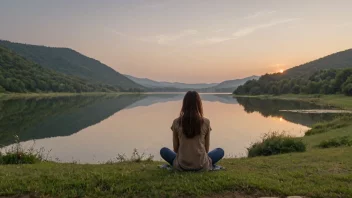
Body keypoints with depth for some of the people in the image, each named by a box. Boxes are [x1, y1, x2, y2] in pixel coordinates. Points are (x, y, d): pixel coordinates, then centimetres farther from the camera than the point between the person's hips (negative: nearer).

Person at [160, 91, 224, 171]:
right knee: (220, 151, 24)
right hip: (201, 166, 0)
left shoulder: (176, 122, -6)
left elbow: (175, 148, 2)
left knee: (163, 151, 26)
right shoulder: (206, 122, -7)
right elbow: (206, 148, 3)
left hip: (182, 165, 1)